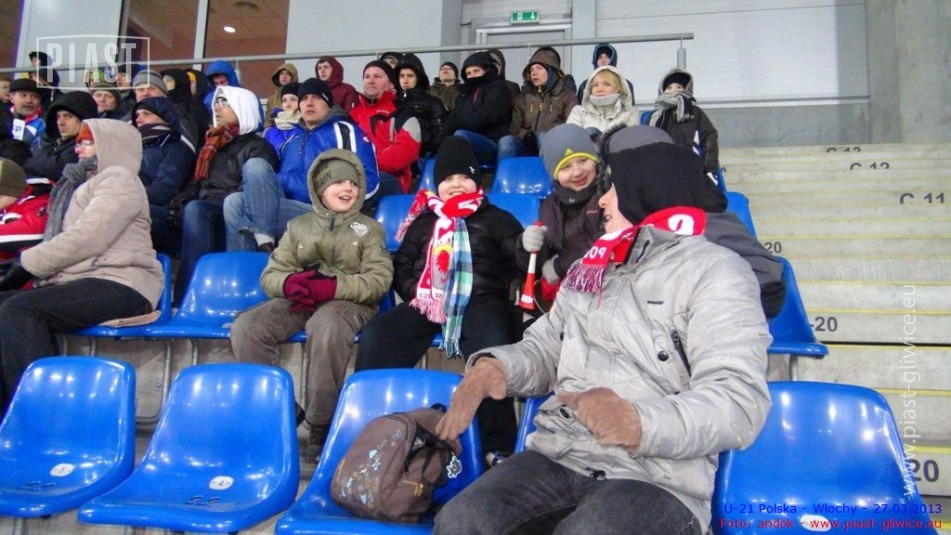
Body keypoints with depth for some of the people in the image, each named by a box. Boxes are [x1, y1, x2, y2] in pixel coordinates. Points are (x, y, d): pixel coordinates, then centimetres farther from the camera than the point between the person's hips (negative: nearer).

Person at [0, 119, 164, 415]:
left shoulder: (118, 177, 1)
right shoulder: (87, 182, 29)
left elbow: (86, 238, -13)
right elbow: (61, 241, 19)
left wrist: (27, 264, -7)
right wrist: (25, 264, 1)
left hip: (119, 284, -9)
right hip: (77, 283, 9)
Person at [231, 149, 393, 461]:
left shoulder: (369, 229, 13)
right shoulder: (298, 226, 21)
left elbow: (379, 281, -1)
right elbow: (270, 275, 13)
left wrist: (334, 287, -18)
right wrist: (290, 283, -14)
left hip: (348, 303, -3)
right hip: (297, 302, 4)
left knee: (325, 325, -40)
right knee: (245, 328, -24)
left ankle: (321, 426, -29)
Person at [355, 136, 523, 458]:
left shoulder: (498, 220, 20)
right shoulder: (424, 222, 28)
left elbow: (518, 267, 11)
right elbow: (401, 267, 23)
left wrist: (497, 292, -9)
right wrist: (417, 293, 3)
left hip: (480, 301, -3)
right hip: (427, 301, 3)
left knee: (494, 346, -37)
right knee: (376, 336, -25)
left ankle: (497, 448, -35)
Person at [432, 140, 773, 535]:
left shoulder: (714, 270, -2)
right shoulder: (591, 267, 22)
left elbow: (738, 401, -12)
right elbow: (546, 349, 22)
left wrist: (640, 422, -31)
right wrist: (494, 365, -2)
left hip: (657, 481, -5)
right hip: (557, 459, 5)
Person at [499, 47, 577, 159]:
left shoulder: (567, 96, 17)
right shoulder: (522, 98, 25)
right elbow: (514, 128, 15)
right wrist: (525, 135, -10)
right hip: (527, 146, 2)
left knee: (544, 137, -37)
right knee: (506, 141, -30)